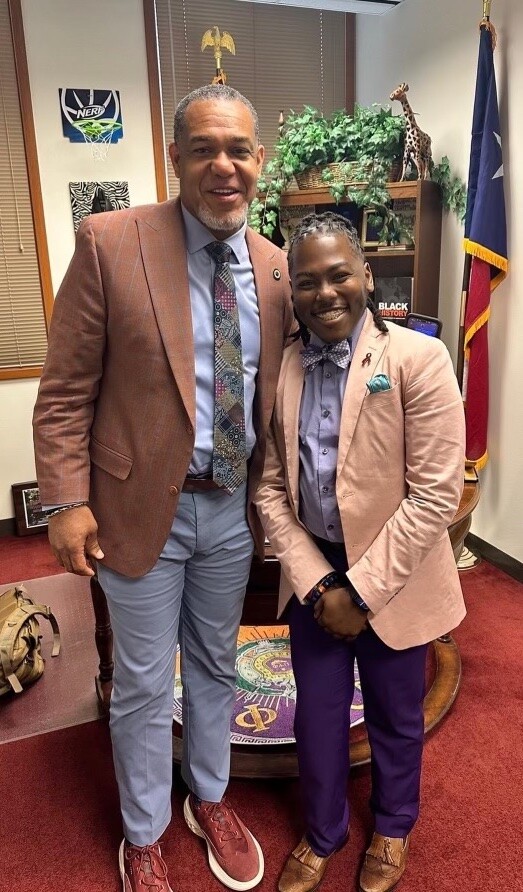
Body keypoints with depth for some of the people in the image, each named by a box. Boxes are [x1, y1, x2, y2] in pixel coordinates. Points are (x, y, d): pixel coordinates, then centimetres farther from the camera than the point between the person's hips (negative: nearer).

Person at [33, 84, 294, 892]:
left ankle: (210, 800, 48)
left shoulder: (275, 269, 2)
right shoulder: (110, 242, -11)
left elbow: (272, 392, 9)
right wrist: (67, 500, -13)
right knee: (145, 685, 14)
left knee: (216, 667, 22)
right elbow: (65, 390, -9)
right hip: (141, 505, -3)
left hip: (233, 507, 4)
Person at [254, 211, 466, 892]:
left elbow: (436, 494, -17)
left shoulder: (418, 359, -15)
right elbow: (272, 487, -1)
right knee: (317, 713, 17)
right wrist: (314, 581, -10)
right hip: (312, 574, 3)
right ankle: (323, 833, 47)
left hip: (392, 579, -2)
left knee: (395, 717, 19)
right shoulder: (281, 369, -3)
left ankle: (393, 829, 50)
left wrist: (361, 590, -16)